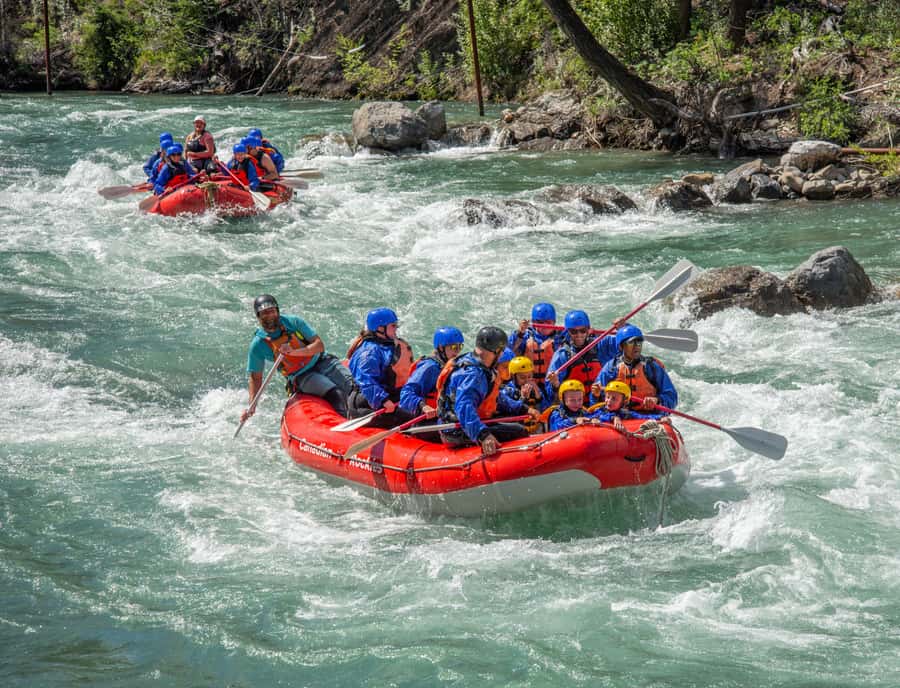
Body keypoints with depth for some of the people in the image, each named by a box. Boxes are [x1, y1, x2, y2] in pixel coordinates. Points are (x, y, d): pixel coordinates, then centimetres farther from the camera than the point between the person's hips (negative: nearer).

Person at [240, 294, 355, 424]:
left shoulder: (293, 322, -7)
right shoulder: (258, 345, -8)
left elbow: (319, 345, -9)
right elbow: (255, 378, 0)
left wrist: (294, 351, -25)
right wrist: (251, 407, -11)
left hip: (322, 362, 2)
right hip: (301, 377, -2)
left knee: (352, 385, -19)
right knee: (336, 394, -28)